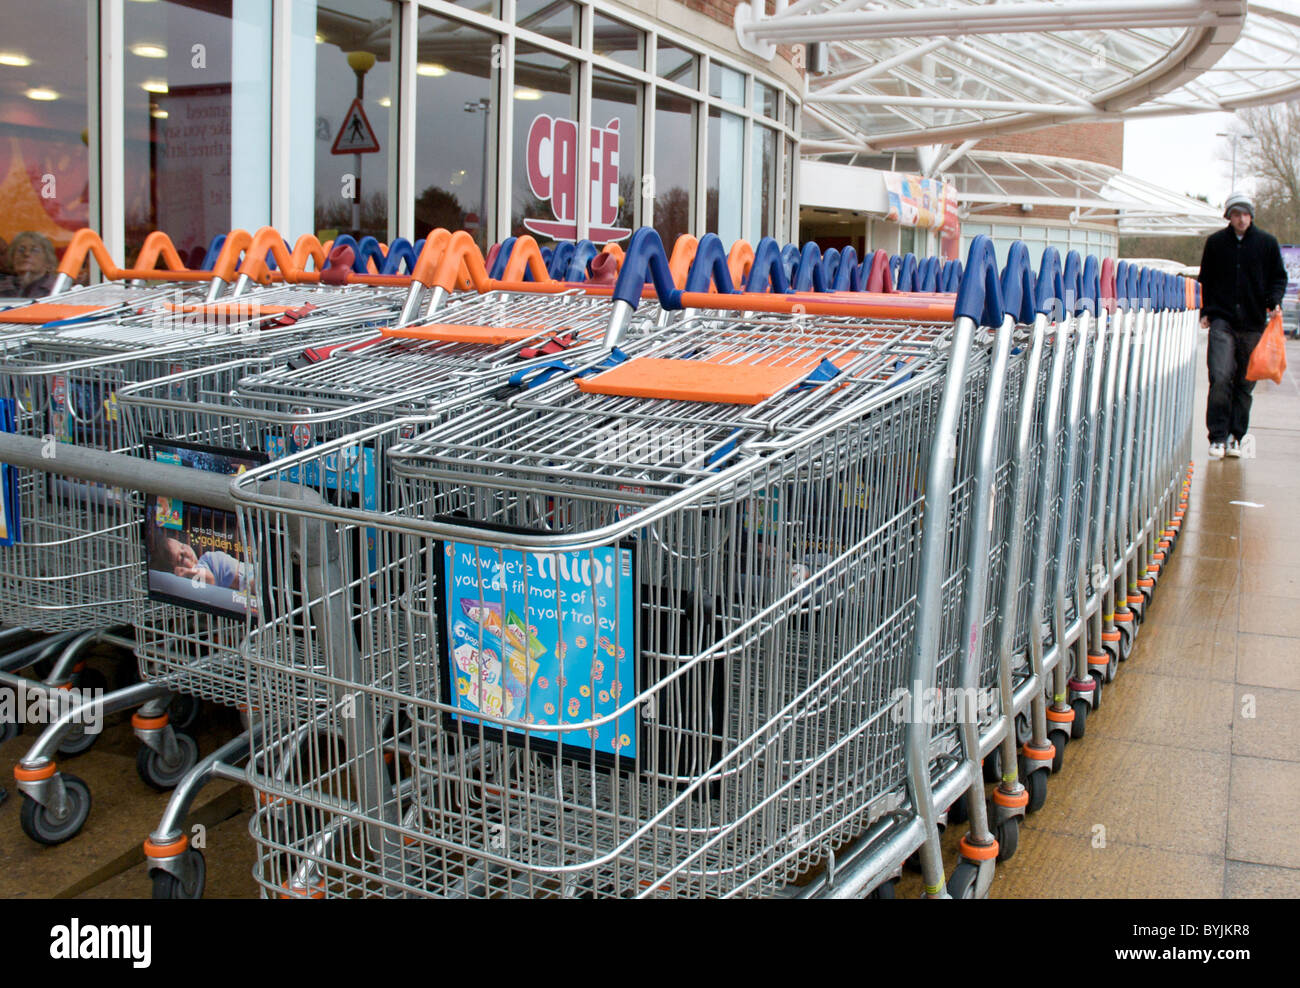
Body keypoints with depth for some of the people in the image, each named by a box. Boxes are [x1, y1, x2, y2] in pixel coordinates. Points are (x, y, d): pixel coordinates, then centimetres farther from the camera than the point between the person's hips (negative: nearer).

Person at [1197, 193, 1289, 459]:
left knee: (1245, 382, 4)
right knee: (1220, 378, -13)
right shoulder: (1215, 242, 8)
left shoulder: (1267, 242, 7)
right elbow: (1205, 280, 15)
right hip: (1222, 320, -1)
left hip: (1253, 323, 1)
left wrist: (1274, 301, -6)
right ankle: (1218, 437, -7)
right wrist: (1205, 312, 6)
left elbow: (1279, 277, 13)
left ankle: (1235, 436, 14)